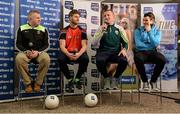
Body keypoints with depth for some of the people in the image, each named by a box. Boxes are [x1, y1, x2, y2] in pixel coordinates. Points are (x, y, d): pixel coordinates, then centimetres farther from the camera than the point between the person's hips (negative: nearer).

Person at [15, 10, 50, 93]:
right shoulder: (22, 28, 7)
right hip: (25, 52, 0)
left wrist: (38, 52, -13)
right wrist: (26, 51, -13)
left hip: (39, 52, 0)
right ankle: (28, 83, -18)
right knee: (18, 58, -35)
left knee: (46, 59, -34)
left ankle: (38, 83, -14)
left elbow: (46, 45, 6)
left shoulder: (43, 29, 7)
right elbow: (18, 44, 7)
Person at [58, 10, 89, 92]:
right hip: (67, 53, 0)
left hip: (78, 53, 1)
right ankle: (70, 79, -8)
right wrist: (68, 54, -29)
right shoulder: (64, 31, 2)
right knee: (61, 59, -33)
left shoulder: (82, 31, 5)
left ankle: (77, 79, -5)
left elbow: (84, 45, -5)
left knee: (85, 59, -32)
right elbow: (62, 46, -8)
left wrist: (79, 54, -27)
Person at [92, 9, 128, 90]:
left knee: (124, 61, -32)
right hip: (103, 51, 0)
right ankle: (106, 78, -4)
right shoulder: (101, 28, 11)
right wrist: (102, 31, -8)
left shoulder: (119, 28, 14)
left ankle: (115, 79, -3)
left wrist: (124, 49, -9)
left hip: (116, 52, 1)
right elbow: (94, 44, 0)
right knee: (99, 61, -36)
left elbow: (125, 42, 14)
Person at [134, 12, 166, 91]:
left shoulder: (157, 31, 9)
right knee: (138, 59, -38)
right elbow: (138, 44, -7)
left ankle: (153, 80, -7)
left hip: (152, 52, 2)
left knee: (162, 60, -32)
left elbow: (156, 44, -9)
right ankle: (145, 81, -14)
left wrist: (149, 31, -10)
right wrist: (151, 46, -7)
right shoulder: (138, 30, 6)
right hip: (141, 52, -1)